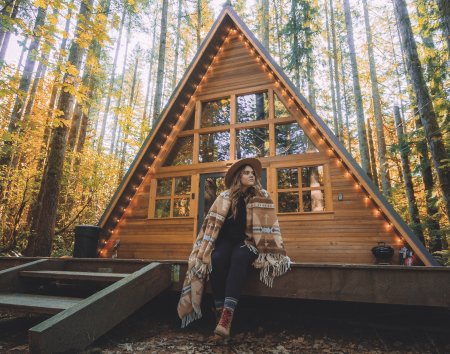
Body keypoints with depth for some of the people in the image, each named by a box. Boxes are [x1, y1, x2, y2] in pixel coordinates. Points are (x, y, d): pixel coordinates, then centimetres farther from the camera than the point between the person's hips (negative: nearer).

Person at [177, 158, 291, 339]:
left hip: (248, 241, -1)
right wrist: (205, 250, -6)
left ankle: (227, 317, -42)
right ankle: (220, 312, -27)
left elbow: (269, 226, -3)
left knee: (239, 258, -35)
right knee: (217, 259, -32)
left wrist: (276, 254, -9)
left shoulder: (262, 197, -1)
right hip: (227, 240, 1)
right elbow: (212, 224, 0)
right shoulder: (224, 198, 0)